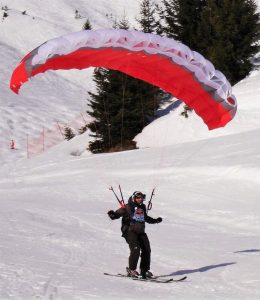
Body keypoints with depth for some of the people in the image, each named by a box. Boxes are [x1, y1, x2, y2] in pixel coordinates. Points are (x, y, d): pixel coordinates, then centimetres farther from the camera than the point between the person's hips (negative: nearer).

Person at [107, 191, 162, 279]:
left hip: (140, 232, 7)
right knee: (135, 249, -20)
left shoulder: (142, 207, 15)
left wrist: (155, 221, 42)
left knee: (146, 250, 3)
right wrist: (112, 215, -32)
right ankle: (131, 270, -8)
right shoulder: (128, 207, -5)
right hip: (130, 231, -7)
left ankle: (144, 270, 16)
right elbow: (119, 213, -10)